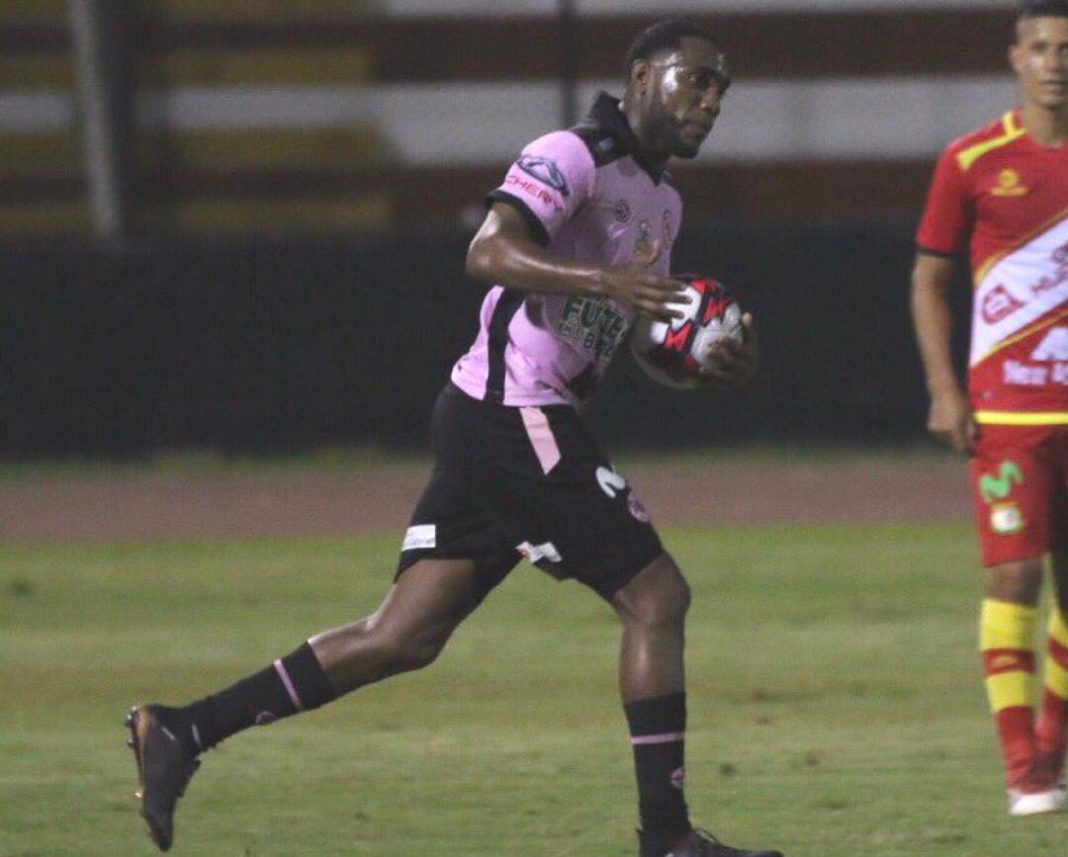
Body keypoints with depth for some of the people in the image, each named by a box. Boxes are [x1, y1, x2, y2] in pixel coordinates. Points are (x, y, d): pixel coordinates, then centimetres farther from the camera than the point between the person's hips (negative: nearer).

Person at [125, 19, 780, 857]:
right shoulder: (574, 157, -10)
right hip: (514, 416, -10)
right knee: (656, 594, -8)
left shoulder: (662, 201, 21)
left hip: (487, 423, 10)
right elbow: (490, 253, -24)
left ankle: (182, 731, 8)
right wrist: (604, 279, -36)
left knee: (404, 637, 7)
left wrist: (717, 363, 7)